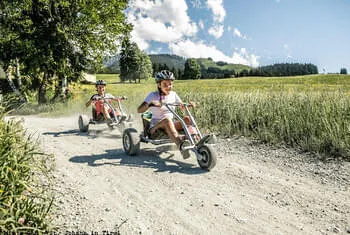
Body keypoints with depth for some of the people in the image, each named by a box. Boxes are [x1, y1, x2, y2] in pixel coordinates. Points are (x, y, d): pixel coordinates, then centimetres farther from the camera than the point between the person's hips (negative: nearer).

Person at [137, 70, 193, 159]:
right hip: (156, 126, -4)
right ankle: (181, 146, -52)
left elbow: (182, 106, 18)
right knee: (167, 120, -39)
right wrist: (150, 104, -36)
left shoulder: (173, 94, 8)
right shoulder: (153, 95, -5)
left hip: (171, 124, 4)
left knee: (186, 119, -24)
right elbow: (139, 110, -15)